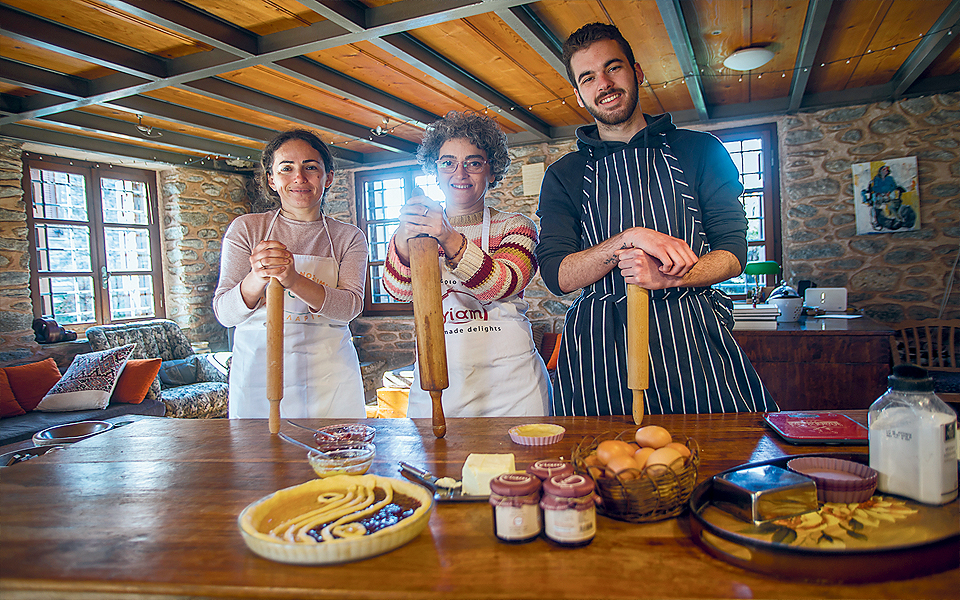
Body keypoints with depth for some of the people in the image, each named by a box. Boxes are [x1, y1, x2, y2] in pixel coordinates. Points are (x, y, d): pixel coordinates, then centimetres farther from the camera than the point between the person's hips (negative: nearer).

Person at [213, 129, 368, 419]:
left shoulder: (349, 237, 4)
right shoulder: (246, 228, 3)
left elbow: (350, 305, -11)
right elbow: (224, 313, -4)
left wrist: (294, 280, -29)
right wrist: (257, 278, -26)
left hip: (329, 372, 1)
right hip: (257, 369, 0)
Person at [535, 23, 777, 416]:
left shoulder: (700, 151, 11)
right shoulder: (563, 176, 11)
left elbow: (733, 254, 4)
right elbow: (557, 276, 0)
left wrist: (664, 278, -15)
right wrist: (629, 238, -16)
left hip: (693, 334, 1)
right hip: (599, 346, 0)